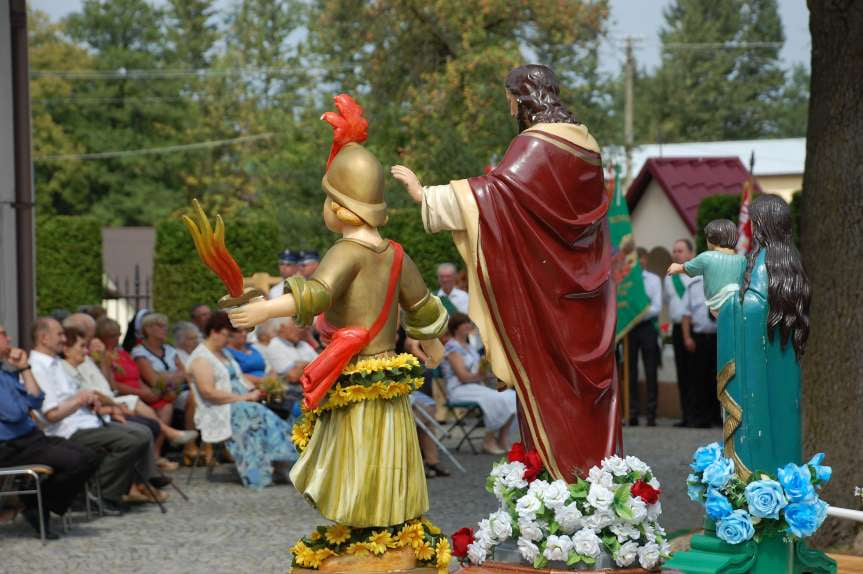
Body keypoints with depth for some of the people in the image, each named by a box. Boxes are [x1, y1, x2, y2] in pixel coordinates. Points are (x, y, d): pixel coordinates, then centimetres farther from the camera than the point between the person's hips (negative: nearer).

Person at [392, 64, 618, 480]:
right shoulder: (584, 143, 9)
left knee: (548, 379, -1)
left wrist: (425, 194, -19)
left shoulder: (535, 146, -15)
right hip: (584, 288, 7)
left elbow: (493, 192, -24)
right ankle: (598, 470, 12)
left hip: (545, 287, -7)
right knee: (587, 377, 10)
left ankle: (559, 473, 0)